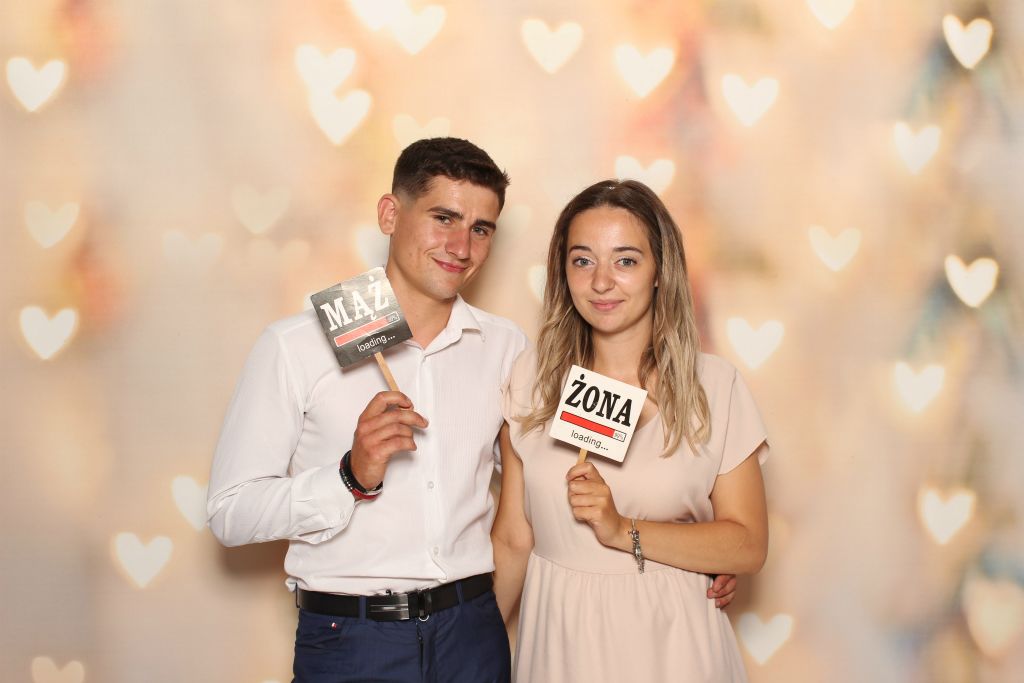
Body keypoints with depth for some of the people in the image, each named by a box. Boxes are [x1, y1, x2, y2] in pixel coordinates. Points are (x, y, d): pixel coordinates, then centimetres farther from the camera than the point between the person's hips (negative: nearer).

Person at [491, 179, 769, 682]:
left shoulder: (716, 386, -7)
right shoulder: (532, 376, -2)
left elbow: (748, 546, -8)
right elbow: (512, 538, 2)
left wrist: (624, 531, -17)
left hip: (667, 639, -1)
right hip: (557, 637, 2)